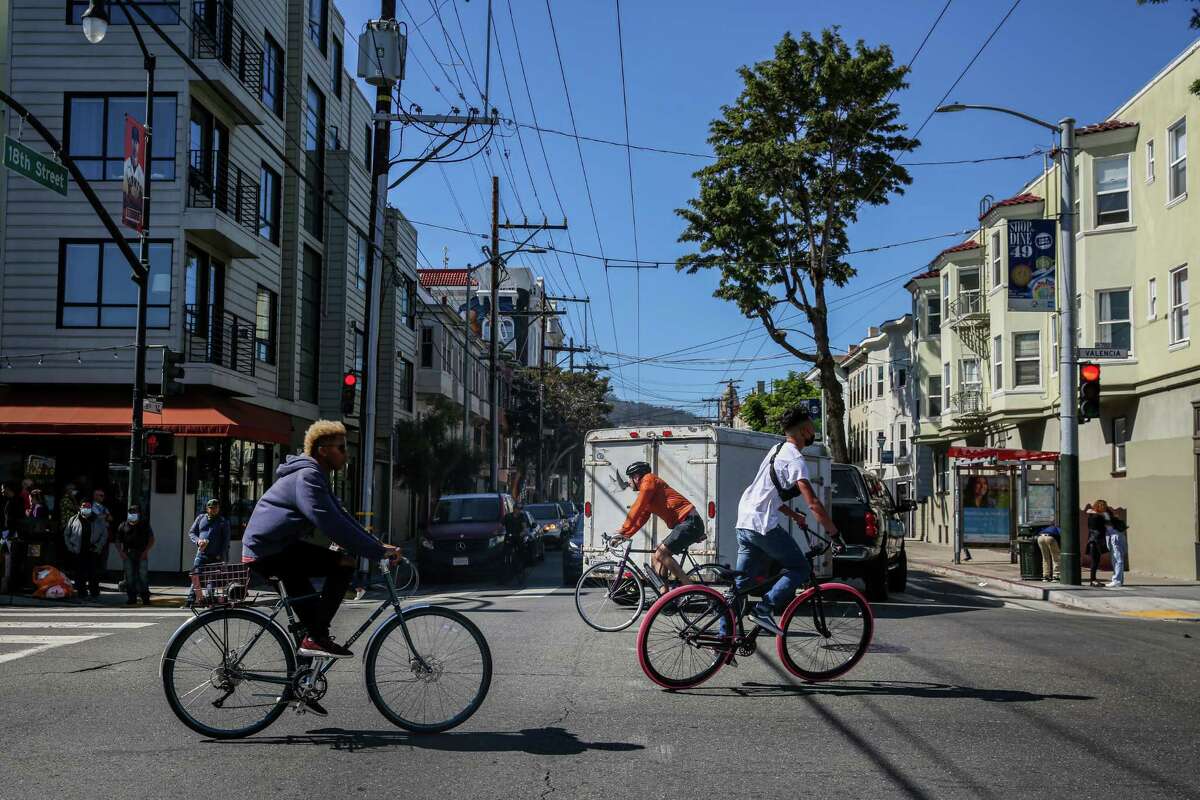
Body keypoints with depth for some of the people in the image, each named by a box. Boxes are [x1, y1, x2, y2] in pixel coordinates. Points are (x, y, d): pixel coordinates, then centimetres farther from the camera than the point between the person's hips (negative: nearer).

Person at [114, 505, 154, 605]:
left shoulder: (145, 525, 10)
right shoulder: (123, 526, 13)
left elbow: (151, 539, 8)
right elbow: (117, 541, 14)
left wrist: (146, 551, -4)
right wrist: (120, 552, -2)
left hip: (142, 554, -2)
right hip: (127, 554, 2)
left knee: (143, 575, -8)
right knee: (129, 576, 1)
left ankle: (145, 597, -4)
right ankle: (132, 597, 7)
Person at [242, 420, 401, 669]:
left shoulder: (316, 477, 16)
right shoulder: (307, 476, -18)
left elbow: (341, 516, 15)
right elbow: (331, 524, -28)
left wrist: (379, 545, 5)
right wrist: (378, 551, -28)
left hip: (277, 548, 11)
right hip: (268, 552, -11)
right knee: (343, 564, -19)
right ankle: (316, 637, -17)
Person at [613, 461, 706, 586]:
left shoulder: (649, 480, -5)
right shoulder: (646, 491, 24)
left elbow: (638, 507, -14)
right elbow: (641, 518, 21)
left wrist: (623, 528, -12)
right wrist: (625, 535, 13)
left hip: (689, 522, -10)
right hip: (684, 524, 10)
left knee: (660, 554, -18)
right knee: (656, 558, 8)